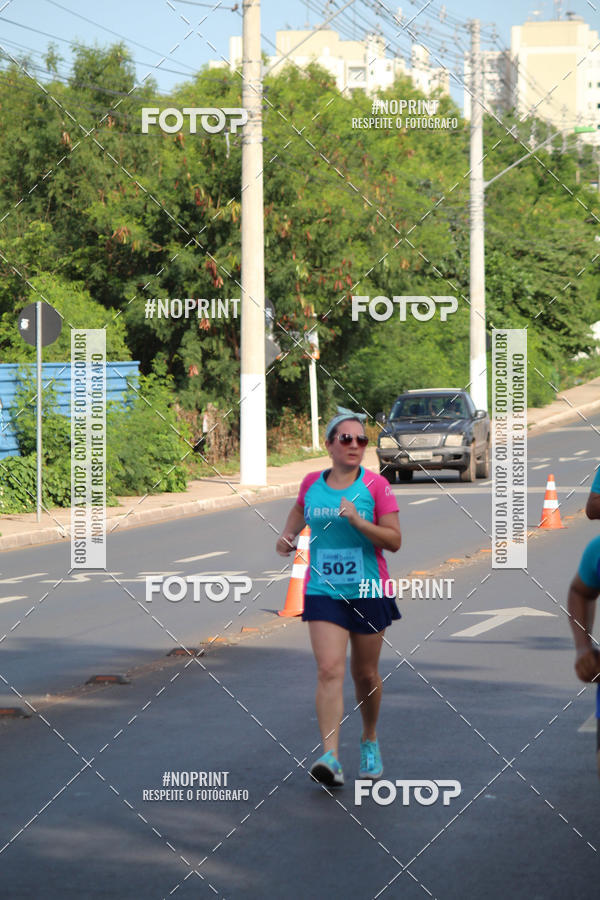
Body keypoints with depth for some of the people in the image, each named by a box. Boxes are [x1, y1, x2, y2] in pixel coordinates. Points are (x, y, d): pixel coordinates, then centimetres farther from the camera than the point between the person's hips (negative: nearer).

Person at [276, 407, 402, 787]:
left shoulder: (376, 485, -4)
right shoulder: (312, 483, 5)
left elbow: (394, 540, -8)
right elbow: (300, 509, 29)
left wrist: (358, 521, -21)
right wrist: (288, 535, 11)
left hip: (368, 592, -1)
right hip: (323, 592, 1)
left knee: (365, 673, 11)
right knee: (330, 670, -13)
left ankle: (370, 741, 36)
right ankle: (330, 757, -21)